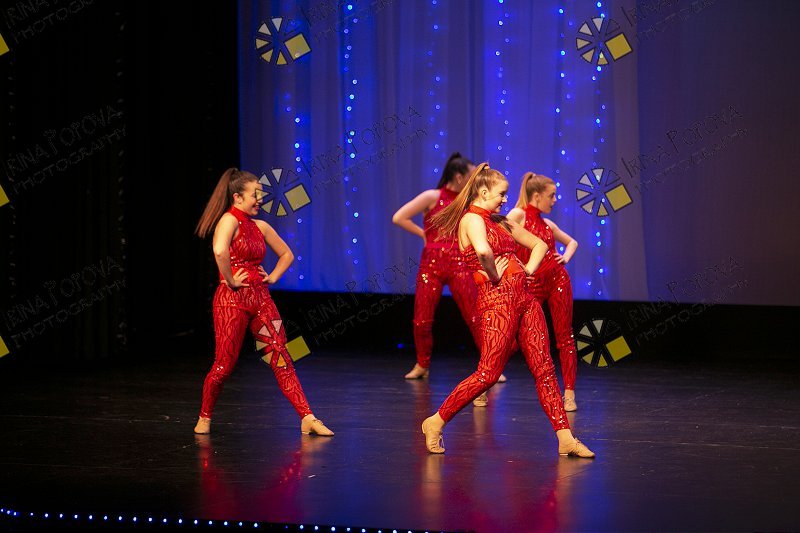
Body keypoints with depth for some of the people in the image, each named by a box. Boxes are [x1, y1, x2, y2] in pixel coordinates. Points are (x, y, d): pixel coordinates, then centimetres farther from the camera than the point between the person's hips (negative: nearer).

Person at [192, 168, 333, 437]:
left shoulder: (260, 226, 13)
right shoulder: (229, 220, -11)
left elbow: (287, 254, 28)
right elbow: (220, 251, -33)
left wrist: (273, 276, 12)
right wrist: (230, 281, -22)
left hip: (261, 298, 7)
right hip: (233, 300, -7)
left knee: (282, 359, -1)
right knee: (224, 365, 0)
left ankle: (307, 418, -5)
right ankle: (204, 418, 21)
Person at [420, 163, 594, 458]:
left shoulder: (500, 222, 18)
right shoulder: (472, 219, -8)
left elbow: (539, 244, 28)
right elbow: (483, 250, -31)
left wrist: (529, 268, 11)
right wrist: (493, 275, -16)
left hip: (522, 298, 8)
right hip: (497, 300, -8)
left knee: (544, 368, 3)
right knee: (488, 373, -8)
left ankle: (565, 438, 3)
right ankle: (436, 422, 7)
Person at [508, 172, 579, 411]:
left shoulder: (547, 224, 12)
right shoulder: (518, 215, -6)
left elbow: (572, 242, 27)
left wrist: (566, 257, 7)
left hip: (558, 280, 5)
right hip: (531, 284, -5)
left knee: (565, 336, 2)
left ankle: (569, 394, 5)